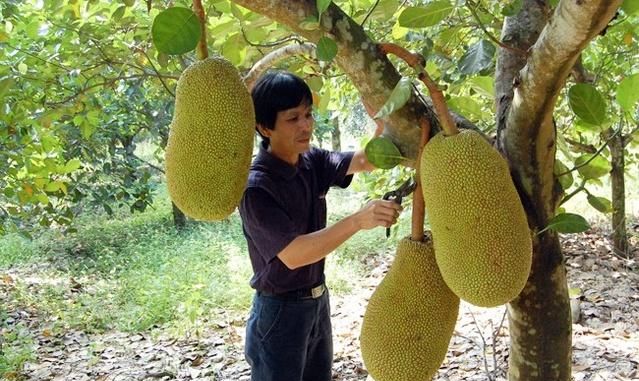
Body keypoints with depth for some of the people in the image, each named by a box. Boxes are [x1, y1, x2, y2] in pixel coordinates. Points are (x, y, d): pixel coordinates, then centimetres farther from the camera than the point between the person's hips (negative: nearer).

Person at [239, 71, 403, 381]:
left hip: (317, 302, 7)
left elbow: (367, 160, -4)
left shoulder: (312, 162, 0)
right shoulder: (256, 187, -23)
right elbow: (292, 254, -30)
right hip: (280, 311, -7)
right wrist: (357, 220, -41)